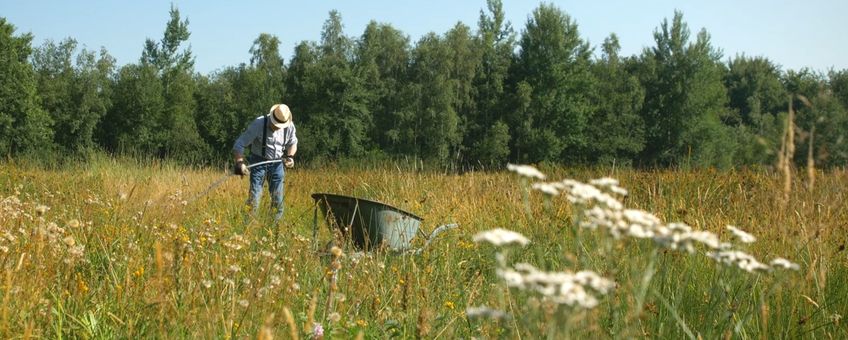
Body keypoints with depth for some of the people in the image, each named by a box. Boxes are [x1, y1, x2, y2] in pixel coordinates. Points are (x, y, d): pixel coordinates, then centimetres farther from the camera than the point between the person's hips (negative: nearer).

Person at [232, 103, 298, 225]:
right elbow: (239, 144, -22)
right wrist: (239, 162, -35)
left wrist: (290, 156, -7)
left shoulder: (289, 126, -10)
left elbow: (293, 143, 12)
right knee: (254, 196, -8)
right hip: (259, 162, -3)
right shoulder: (258, 124, -23)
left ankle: (277, 224, 19)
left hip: (277, 163, 3)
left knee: (278, 198, 5)